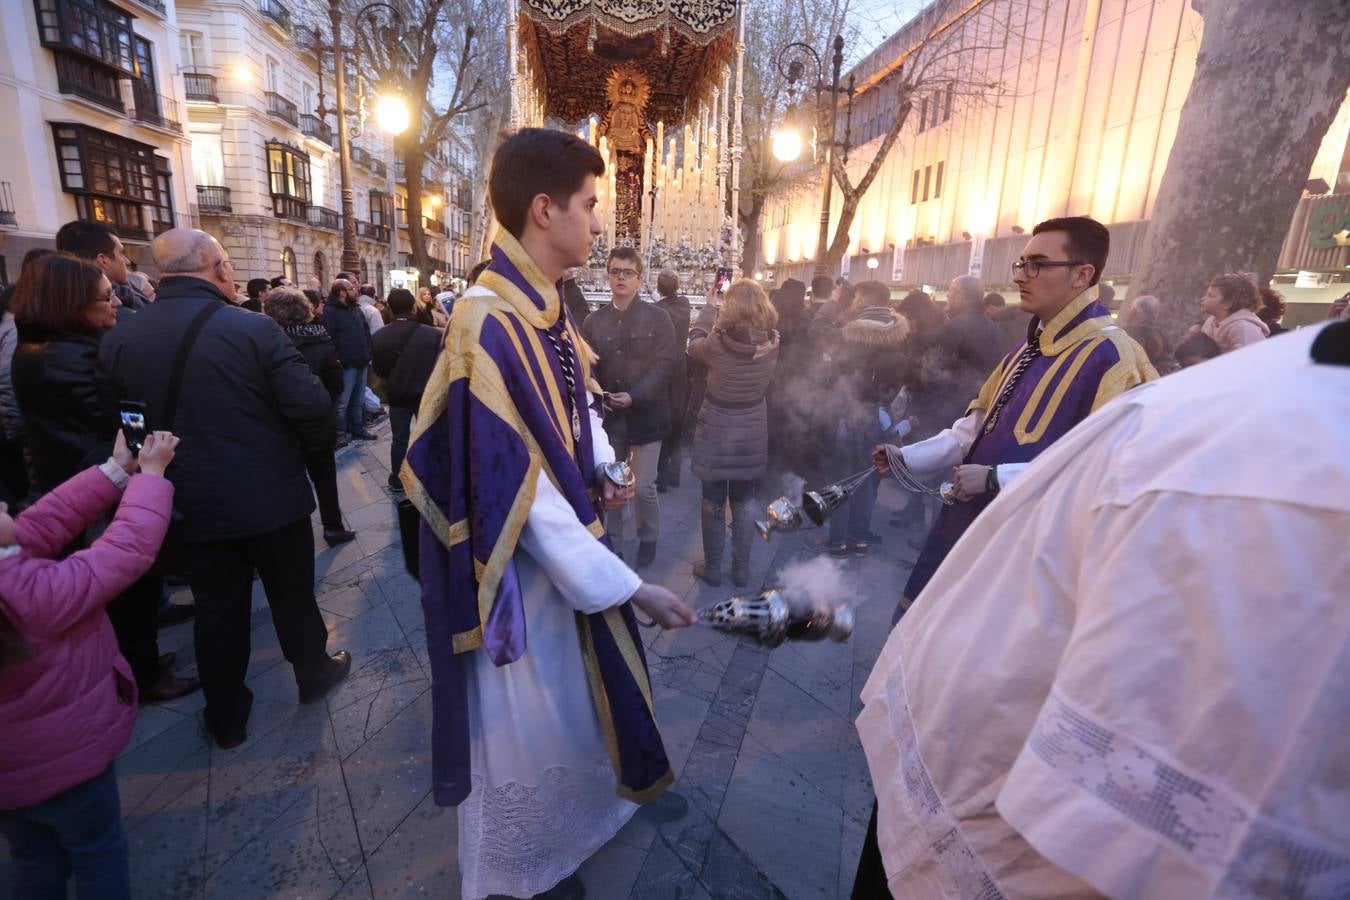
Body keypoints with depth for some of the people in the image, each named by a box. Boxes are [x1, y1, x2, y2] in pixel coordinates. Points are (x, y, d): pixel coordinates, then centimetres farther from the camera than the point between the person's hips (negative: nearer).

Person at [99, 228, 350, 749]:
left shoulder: (118, 340, -3)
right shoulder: (254, 329, -17)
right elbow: (311, 407, -20)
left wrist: (163, 475, 17)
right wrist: (310, 450, 0)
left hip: (191, 505, 4)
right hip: (270, 498, -3)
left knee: (216, 608, 17)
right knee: (291, 595, 16)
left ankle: (226, 719, 31)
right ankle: (314, 674, 37)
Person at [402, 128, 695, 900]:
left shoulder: (546, 309, 1)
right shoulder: (489, 327, -27)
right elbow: (521, 495, -28)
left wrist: (605, 467, -4)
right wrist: (630, 588, -24)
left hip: (564, 534, 9)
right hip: (524, 561, -8)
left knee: (572, 692, 27)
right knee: (526, 719, 14)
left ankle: (580, 803, 56)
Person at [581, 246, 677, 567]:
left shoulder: (657, 318, -1)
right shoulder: (594, 321, 8)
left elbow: (664, 364, -8)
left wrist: (634, 397, -19)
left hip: (646, 414, -3)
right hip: (608, 416, 3)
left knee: (643, 487, -1)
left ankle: (648, 539, 26)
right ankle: (613, 544, 28)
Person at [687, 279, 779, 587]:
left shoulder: (717, 343, -21)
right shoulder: (772, 342, -11)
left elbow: (693, 346, 1)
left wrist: (709, 306, 9)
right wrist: (744, 298, 11)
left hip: (717, 430, -3)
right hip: (752, 432, 3)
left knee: (713, 503, 12)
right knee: (744, 502, 17)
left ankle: (712, 568, 24)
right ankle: (741, 569, 27)